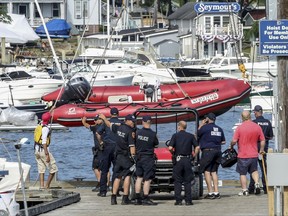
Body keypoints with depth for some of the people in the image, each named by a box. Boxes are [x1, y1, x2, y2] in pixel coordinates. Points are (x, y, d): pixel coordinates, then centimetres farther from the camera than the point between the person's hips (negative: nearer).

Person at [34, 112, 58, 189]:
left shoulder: (40, 124, 6)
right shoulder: (45, 128, -18)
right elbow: (44, 142, -25)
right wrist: (47, 155, -28)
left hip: (37, 150, 9)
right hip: (43, 150, -9)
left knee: (41, 170, 9)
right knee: (53, 169, 0)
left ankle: (42, 186, 3)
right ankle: (47, 186, -2)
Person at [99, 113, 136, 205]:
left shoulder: (119, 127, 6)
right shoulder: (130, 131, -14)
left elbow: (110, 125, 26)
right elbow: (132, 146, -19)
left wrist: (104, 118, 44)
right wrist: (133, 156, -17)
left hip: (118, 155, 7)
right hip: (126, 156, -7)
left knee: (117, 177, 11)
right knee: (127, 176, -4)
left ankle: (113, 198, 8)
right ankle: (125, 199, -8)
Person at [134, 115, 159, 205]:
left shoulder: (137, 132, -3)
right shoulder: (153, 134, -13)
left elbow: (134, 143, 5)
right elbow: (156, 145, -1)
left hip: (139, 157, 4)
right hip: (148, 158, -4)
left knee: (139, 178, 13)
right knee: (147, 179, -2)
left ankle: (137, 199, 14)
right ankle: (146, 199, -3)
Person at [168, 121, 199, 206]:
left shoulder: (175, 136, -1)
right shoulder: (191, 136, 5)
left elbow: (170, 148, -10)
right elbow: (197, 147, -1)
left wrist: (173, 153, 9)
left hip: (178, 160, -2)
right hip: (187, 160, 2)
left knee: (177, 181, 4)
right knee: (187, 181, 6)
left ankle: (178, 200, -1)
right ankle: (188, 200, 2)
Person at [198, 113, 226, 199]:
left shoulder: (205, 127, -8)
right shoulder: (219, 129, 12)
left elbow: (197, 134, 6)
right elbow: (223, 141, 17)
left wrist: (201, 124, 13)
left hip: (208, 151, -6)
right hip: (217, 151, 6)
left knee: (207, 171, -3)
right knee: (214, 171, 13)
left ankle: (210, 192, -10)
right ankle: (216, 192, 7)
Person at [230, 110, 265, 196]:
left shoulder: (239, 128, -12)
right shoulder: (257, 127, -1)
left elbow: (234, 141, -13)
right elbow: (263, 140, 4)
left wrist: (231, 146, 8)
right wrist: (261, 150, 20)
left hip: (243, 155, -4)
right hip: (254, 154, 4)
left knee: (242, 173, 7)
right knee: (254, 170, 21)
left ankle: (244, 190, 7)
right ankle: (257, 184, 1)